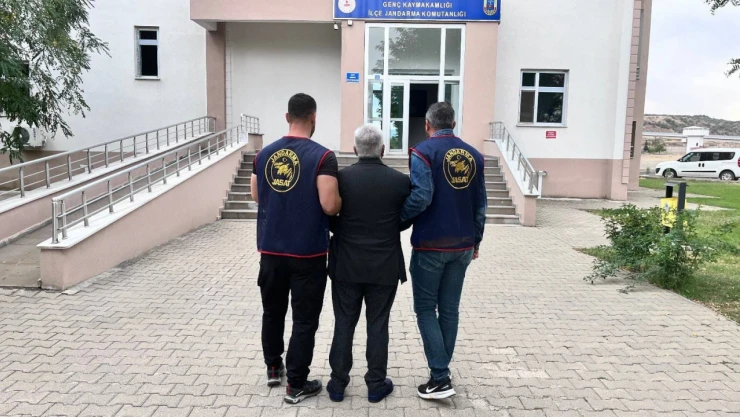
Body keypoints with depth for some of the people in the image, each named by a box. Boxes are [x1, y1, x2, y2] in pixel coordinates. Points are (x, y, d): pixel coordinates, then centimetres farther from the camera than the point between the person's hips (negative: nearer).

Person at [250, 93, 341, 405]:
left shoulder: (265, 154, 2)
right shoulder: (322, 156, -14)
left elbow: (256, 195, 12)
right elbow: (330, 205, -20)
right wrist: (343, 202, 1)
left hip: (271, 249, 5)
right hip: (307, 253, -5)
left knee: (272, 311, 21)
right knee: (305, 319, 7)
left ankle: (273, 368, 38)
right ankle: (296, 385, 17)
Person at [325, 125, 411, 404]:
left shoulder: (340, 178, -8)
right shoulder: (401, 181, -7)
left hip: (346, 265, 0)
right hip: (385, 266, 0)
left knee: (343, 324, 12)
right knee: (378, 325, 11)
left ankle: (338, 384, 22)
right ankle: (376, 385, 21)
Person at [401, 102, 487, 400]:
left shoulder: (423, 152, -10)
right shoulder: (474, 155, 8)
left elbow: (421, 197, -23)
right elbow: (480, 204, 9)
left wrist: (398, 218, -8)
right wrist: (476, 241, 17)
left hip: (430, 245, -5)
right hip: (462, 245, 6)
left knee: (425, 309, 5)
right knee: (449, 309, 13)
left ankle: (440, 379, 1)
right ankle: (441, 372, 23)